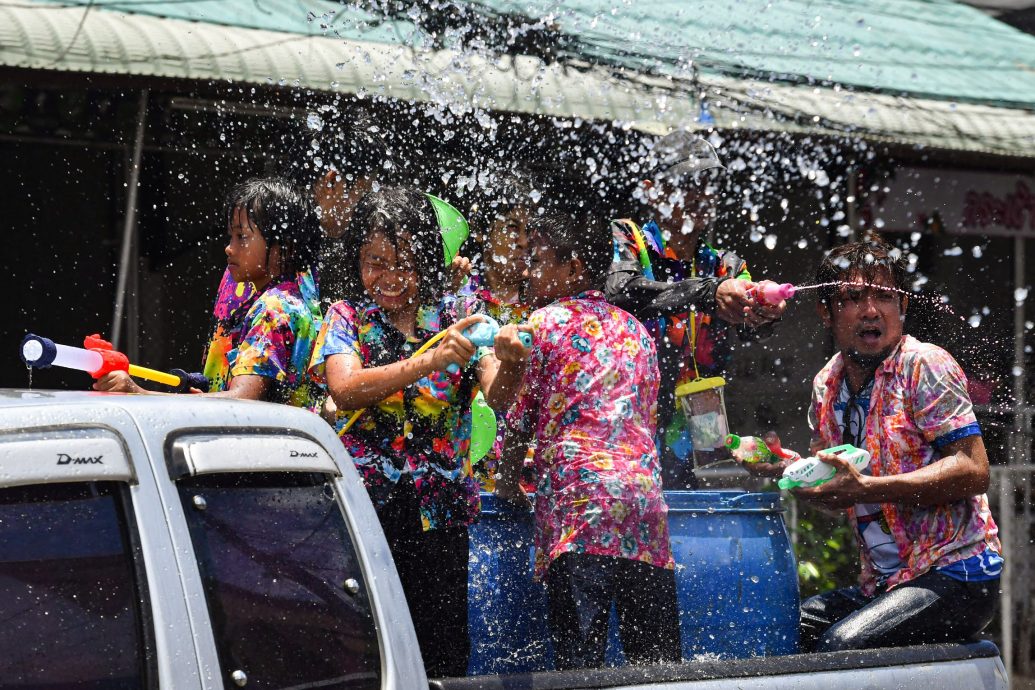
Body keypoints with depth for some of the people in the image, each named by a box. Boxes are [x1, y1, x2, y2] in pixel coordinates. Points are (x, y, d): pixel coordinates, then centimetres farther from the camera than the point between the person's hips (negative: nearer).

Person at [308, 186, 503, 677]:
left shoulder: (458, 315, 5)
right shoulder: (347, 317, 4)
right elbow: (344, 390, -15)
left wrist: (509, 361, -32)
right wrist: (431, 360, -27)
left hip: (438, 510, 1)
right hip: (363, 505, 0)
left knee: (442, 655, -1)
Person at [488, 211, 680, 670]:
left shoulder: (545, 322, 7)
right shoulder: (635, 329, 23)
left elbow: (519, 424, 10)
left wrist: (506, 480, 26)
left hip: (579, 497, -6)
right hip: (645, 492, 6)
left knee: (580, 662, -12)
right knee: (657, 663, 4)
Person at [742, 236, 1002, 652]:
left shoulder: (924, 366, -10)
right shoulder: (825, 386, 11)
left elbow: (973, 471, -18)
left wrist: (866, 488, -24)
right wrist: (788, 468, 2)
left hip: (956, 575, -7)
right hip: (883, 584, 7)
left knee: (839, 647, -27)